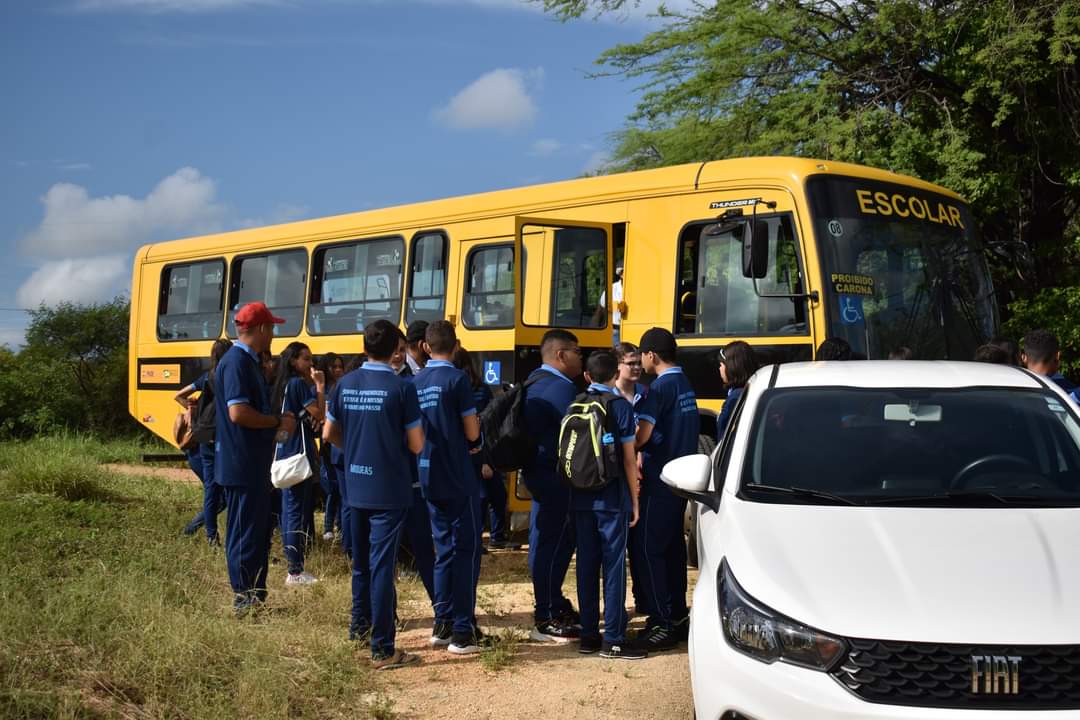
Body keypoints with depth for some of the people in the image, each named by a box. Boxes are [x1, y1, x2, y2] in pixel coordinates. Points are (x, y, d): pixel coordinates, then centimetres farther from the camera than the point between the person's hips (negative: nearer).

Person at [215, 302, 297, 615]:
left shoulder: (248, 361, 16)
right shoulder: (236, 362, -17)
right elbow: (238, 413, -26)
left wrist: (277, 421, 10)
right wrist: (277, 421, -14)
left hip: (254, 464, 11)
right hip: (240, 465, -11)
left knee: (260, 530, 16)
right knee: (245, 533, -3)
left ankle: (256, 595, 25)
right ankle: (245, 601, 5)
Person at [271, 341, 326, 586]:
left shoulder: (283, 384, 14)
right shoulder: (300, 384, -13)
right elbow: (318, 414, -17)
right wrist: (320, 386, -11)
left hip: (284, 452, 10)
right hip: (300, 452, -10)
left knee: (289, 508, 15)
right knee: (299, 511, -8)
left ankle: (290, 558, 24)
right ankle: (296, 571, -7)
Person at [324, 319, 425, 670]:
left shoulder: (345, 384, 1)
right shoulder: (401, 388, -13)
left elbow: (329, 434, 10)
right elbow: (416, 445, -10)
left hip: (355, 488, 5)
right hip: (389, 492, -5)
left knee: (361, 560, 21)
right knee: (382, 566, -2)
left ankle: (360, 624, 36)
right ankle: (383, 649, 1)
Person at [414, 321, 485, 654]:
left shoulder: (415, 382, 7)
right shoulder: (457, 379, -11)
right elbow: (472, 433, -11)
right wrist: (474, 437, 10)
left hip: (429, 477, 6)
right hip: (459, 478, -6)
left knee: (445, 549, 16)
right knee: (467, 551, 0)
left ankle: (442, 625, 19)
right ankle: (462, 631, -1)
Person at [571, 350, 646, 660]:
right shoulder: (620, 406, -7)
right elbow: (629, 459, -7)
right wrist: (634, 500, 0)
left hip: (581, 498, 4)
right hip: (612, 498, -4)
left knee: (586, 565, 10)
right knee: (614, 566, 0)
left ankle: (588, 635, 14)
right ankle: (613, 640, 0)